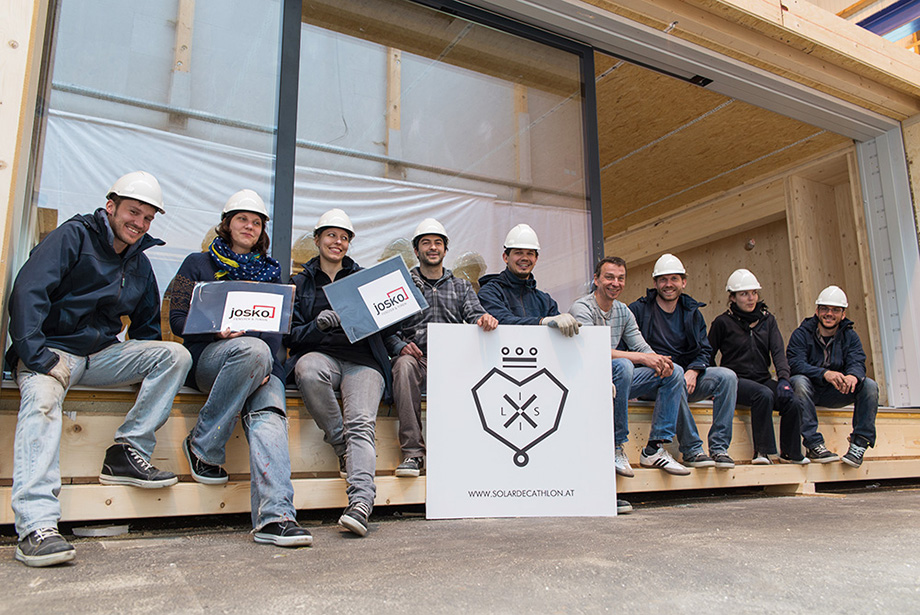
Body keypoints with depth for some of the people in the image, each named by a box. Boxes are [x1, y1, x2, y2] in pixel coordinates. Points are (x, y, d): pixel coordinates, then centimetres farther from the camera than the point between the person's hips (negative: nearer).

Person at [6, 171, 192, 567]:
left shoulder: (140, 265, 16)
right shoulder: (74, 236, -3)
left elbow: (146, 328, 24)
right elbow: (28, 291, -15)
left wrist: (148, 367, 4)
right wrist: (36, 356, -26)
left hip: (102, 355, 6)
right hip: (52, 349, -5)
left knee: (176, 354, -16)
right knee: (42, 399, -36)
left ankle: (128, 451, -18)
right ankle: (36, 527, -42)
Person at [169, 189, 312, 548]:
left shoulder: (270, 272, 24)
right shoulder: (199, 264, 17)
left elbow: (276, 329, 14)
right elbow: (178, 320, 7)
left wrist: (266, 362, -7)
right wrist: (218, 330, -14)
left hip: (263, 361, 2)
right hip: (208, 357, -2)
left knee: (269, 413, -31)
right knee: (253, 349, -38)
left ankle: (275, 516, -44)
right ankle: (203, 447, -21)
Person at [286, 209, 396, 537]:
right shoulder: (300, 283, 20)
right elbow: (291, 335, 10)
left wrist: (398, 345, -3)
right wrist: (318, 325, -9)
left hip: (362, 360, 0)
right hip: (319, 354, 0)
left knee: (361, 422, -27)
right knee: (308, 370, -38)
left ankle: (360, 503, -39)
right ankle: (340, 442, -17)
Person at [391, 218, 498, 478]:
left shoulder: (461, 287, 21)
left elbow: (474, 314, 4)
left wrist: (484, 319, -21)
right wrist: (400, 346, -15)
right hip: (416, 357, -1)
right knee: (404, 365, -36)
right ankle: (413, 451, -31)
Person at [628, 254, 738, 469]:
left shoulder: (692, 312, 13)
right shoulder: (638, 309, -1)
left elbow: (704, 350, 10)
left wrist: (693, 371, -11)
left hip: (687, 377, 5)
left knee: (727, 376, -18)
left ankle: (719, 448, -17)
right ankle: (692, 450, -29)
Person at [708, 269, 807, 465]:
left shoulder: (767, 319, 11)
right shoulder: (723, 322, -1)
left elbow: (778, 351, 0)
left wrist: (783, 378, -17)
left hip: (762, 379, 4)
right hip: (736, 379, -4)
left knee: (791, 400, -23)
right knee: (764, 395, -33)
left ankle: (791, 453, -3)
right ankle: (762, 452, -25)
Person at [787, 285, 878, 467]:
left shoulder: (850, 336, 6)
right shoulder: (801, 334, -6)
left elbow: (857, 362, -11)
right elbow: (795, 364, -22)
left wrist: (853, 375, -37)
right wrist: (825, 373, -40)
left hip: (835, 393, 4)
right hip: (809, 390, -3)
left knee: (869, 385, -20)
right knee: (799, 381, -36)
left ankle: (859, 445, -18)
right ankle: (813, 444, -34)